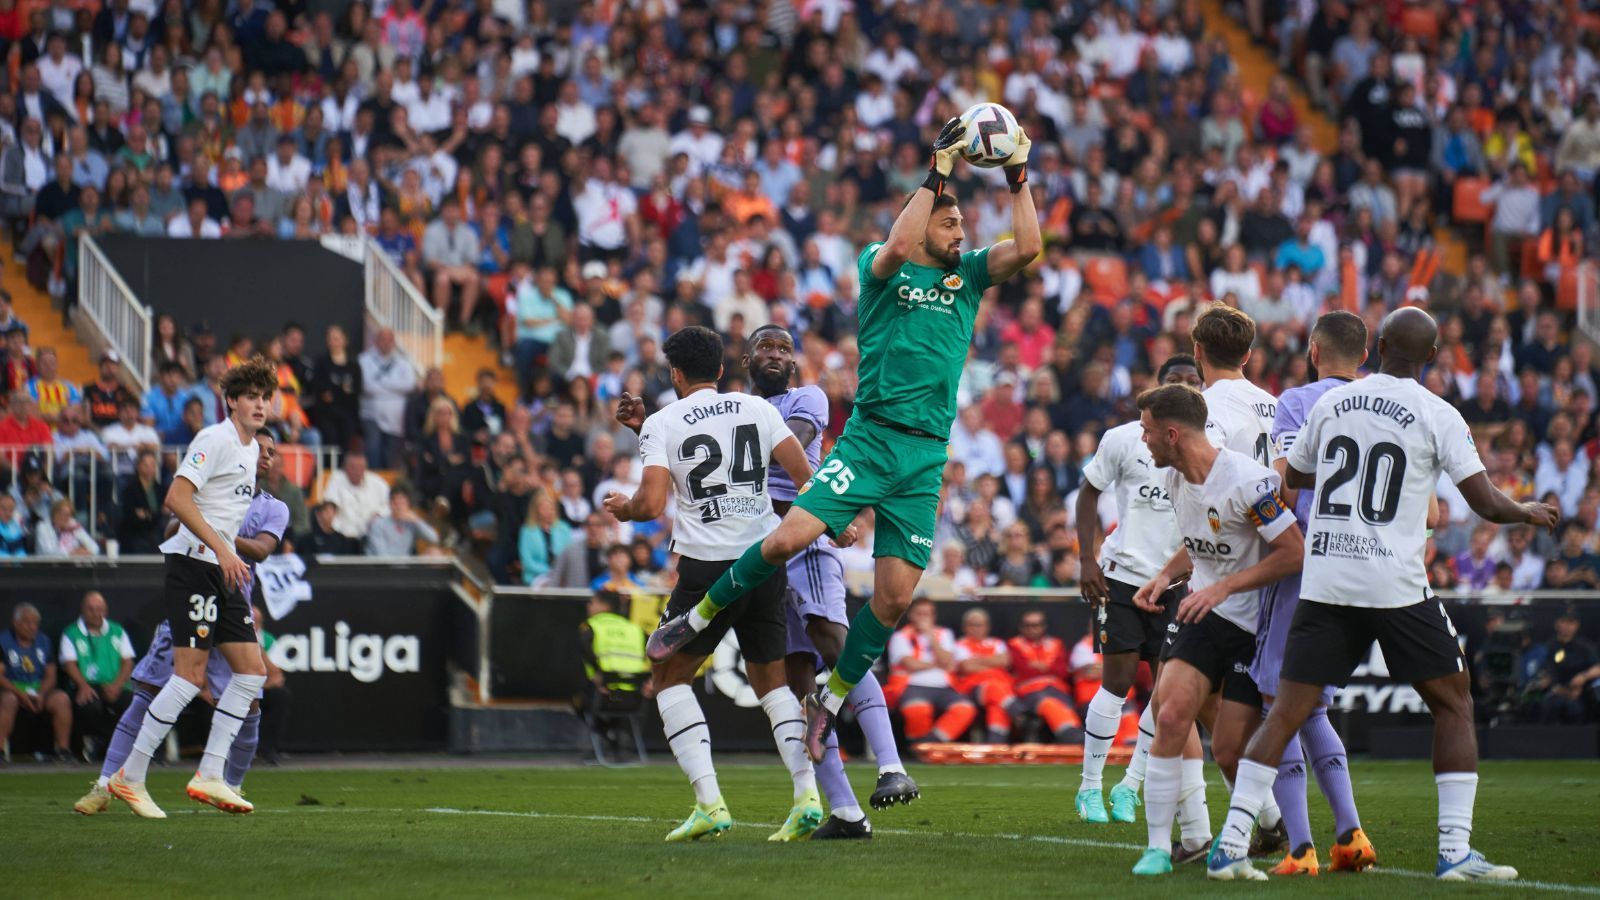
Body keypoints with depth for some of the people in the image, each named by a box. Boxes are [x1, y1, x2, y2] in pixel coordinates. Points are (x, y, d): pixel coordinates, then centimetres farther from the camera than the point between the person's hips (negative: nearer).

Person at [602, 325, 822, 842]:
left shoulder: (662, 424, -2)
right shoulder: (756, 409, 8)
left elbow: (652, 503, -12)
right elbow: (803, 474, 3)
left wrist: (623, 508, 10)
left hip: (708, 565, -4)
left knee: (671, 677, 9)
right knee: (770, 678, 16)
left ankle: (709, 802, -6)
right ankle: (807, 794, -2)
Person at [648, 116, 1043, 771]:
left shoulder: (968, 275, 15)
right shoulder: (880, 268, 4)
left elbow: (1026, 248, -1)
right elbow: (898, 246, -19)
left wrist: (1018, 179, -6)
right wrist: (937, 173, -17)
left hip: (926, 456, 3)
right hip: (869, 438, -3)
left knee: (895, 597, -3)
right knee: (789, 538, -19)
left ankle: (830, 701, 15)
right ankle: (700, 618, 5)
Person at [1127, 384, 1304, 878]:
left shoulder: (1245, 481, -22)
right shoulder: (1174, 479, 4)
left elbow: (1293, 552, -21)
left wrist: (1223, 587, -23)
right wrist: (1166, 575, 3)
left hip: (1255, 626, -6)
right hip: (1204, 614, 6)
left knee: (1228, 750, -6)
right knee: (1170, 716, -14)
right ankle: (1159, 846, -7)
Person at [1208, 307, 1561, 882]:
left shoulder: (1331, 403, 9)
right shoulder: (1438, 418, -3)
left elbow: (1294, 476, 25)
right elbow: (1487, 504, -4)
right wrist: (1528, 513, 18)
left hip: (1324, 581, 3)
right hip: (1395, 585, -3)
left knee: (1286, 713, 5)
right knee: (1453, 705, 10)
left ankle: (1231, 845, -4)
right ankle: (1455, 851, 2)